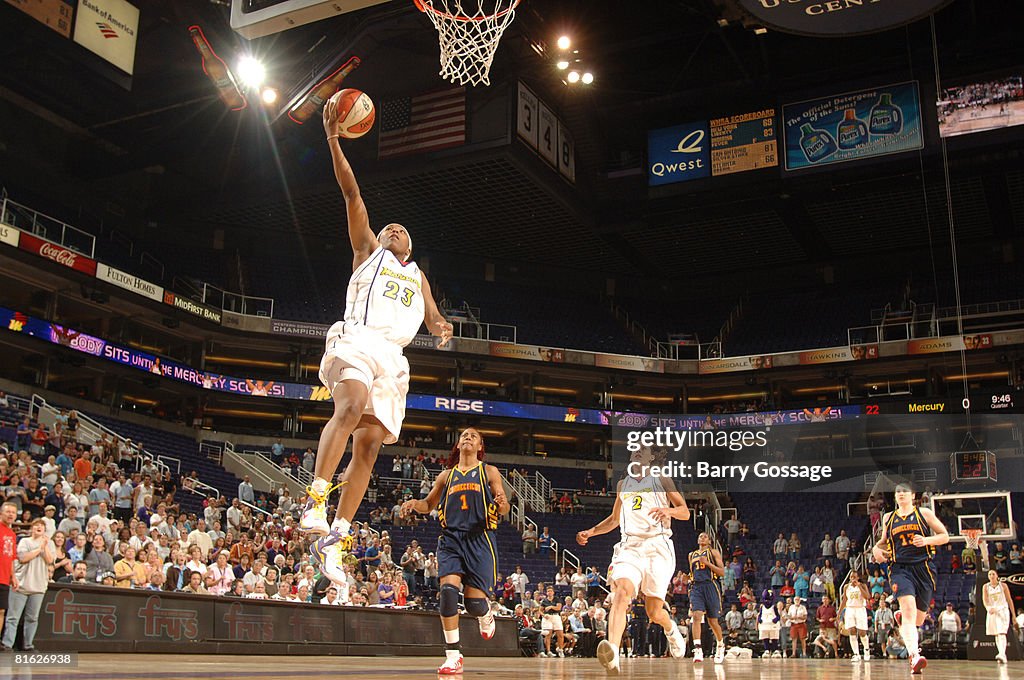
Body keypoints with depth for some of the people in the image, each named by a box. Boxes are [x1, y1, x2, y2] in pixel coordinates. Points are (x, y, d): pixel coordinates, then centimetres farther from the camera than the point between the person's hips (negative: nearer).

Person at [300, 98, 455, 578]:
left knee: (368, 445, -5)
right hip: (357, 339, -4)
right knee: (352, 406, -34)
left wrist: (441, 328, -4)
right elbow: (351, 192, 13)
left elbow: (432, 317, 21)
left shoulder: (417, 275, 33)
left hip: (394, 357, 4)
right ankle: (315, 500, -36)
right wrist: (333, 139, 6)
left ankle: (333, 540, -4)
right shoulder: (368, 250, 21)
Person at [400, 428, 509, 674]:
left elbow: (503, 508, 6)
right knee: (448, 590, -20)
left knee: (474, 602, -8)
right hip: (451, 538, 2)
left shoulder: (489, 472, 11)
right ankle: (453, 656, -11)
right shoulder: (447, 475, 19)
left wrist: (502, 504, -20)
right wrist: (414, 503, 3)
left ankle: (486, 616, 33)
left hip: (479, 539, -2)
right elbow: (429, 504, 26)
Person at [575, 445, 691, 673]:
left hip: (658, 546, -2)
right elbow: (614, 519, 32)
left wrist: (668, 510, -18)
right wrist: (590, 532, 19)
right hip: (629, 546, 2)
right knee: (622, 591, -28)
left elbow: (685, 512, 3)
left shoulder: (662, 482, 8)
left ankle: (671, 628, 37)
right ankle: (612, 655, -45)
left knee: (654, 612, -2)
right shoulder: (623, 485, 20)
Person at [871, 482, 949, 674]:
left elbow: (945, 536, 5)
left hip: (923, 568, 0)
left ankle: (900, 617, 44)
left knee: (918, 619, 8)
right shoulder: (888, 518, 13)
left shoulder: (924, 513, 5)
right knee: (909, 609, -24)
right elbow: (884, 540, 27)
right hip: (900, 569, 0)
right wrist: (876, 548, 5)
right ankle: (914, 656, -34)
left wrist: (927, 540, -13)